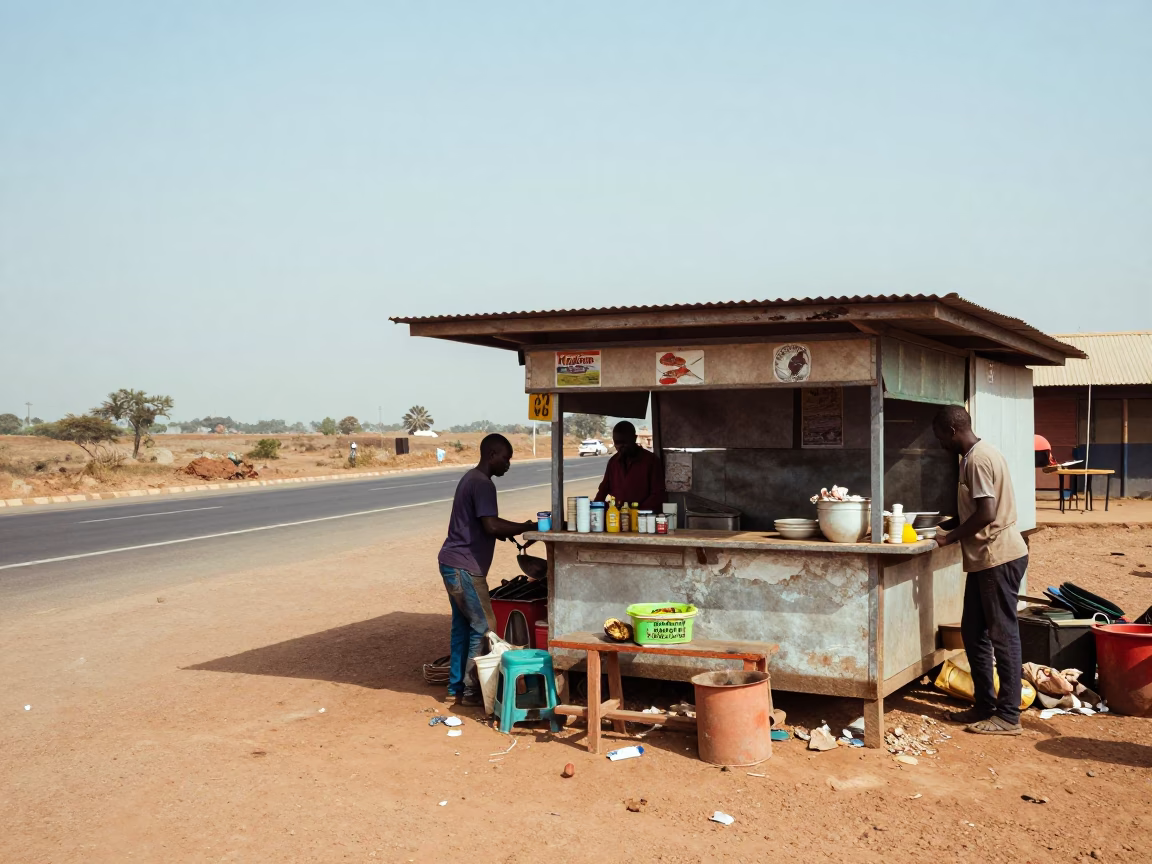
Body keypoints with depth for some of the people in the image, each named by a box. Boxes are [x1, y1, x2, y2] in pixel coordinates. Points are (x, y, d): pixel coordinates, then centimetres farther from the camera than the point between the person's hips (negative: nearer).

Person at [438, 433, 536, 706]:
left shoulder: (471, 479, 16)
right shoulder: (483, 484, -17)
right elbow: (491, 526, -27)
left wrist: (511, 532, 11)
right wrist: (527, 527, -18)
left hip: (453, 563, 10)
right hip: (465, 567, -10)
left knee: (463, 625, 14)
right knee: (484, 627, -3)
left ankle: (457, 686, 20)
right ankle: (471, 691, 1)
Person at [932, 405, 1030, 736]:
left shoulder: (978, 459, -17)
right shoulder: (977, 455, 14)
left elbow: (987, 512, -23)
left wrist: (951, 538, -13)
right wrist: (956, 534, 13)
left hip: (998, 558, -10)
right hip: (985, 558, 10)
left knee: (1002, 635, -4)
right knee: (973, 632, 14)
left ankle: (1008, 716, 3)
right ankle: (985, 705, 22)